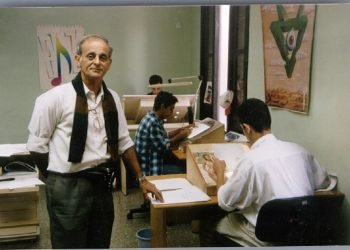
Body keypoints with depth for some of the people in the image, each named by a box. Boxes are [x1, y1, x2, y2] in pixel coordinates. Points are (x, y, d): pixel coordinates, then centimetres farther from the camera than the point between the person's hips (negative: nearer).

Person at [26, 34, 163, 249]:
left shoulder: (112, 98, 3)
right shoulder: (56, 97, -13)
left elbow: (124, 142, 11)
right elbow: (36, 145, -6)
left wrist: (141, 178, 11)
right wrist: (58, 178, 1)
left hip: (102, 184, 5)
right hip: (68, 187, -5)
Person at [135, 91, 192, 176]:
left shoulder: (154, 118, 6)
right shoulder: (153, 122, -23)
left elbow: (164, 136, 17)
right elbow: (163, 146, -21)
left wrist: (180, 130, 8)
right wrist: (181, 136, -11)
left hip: (153, 161, 10)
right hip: (150, 169, -10)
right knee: (183, 171, -13)